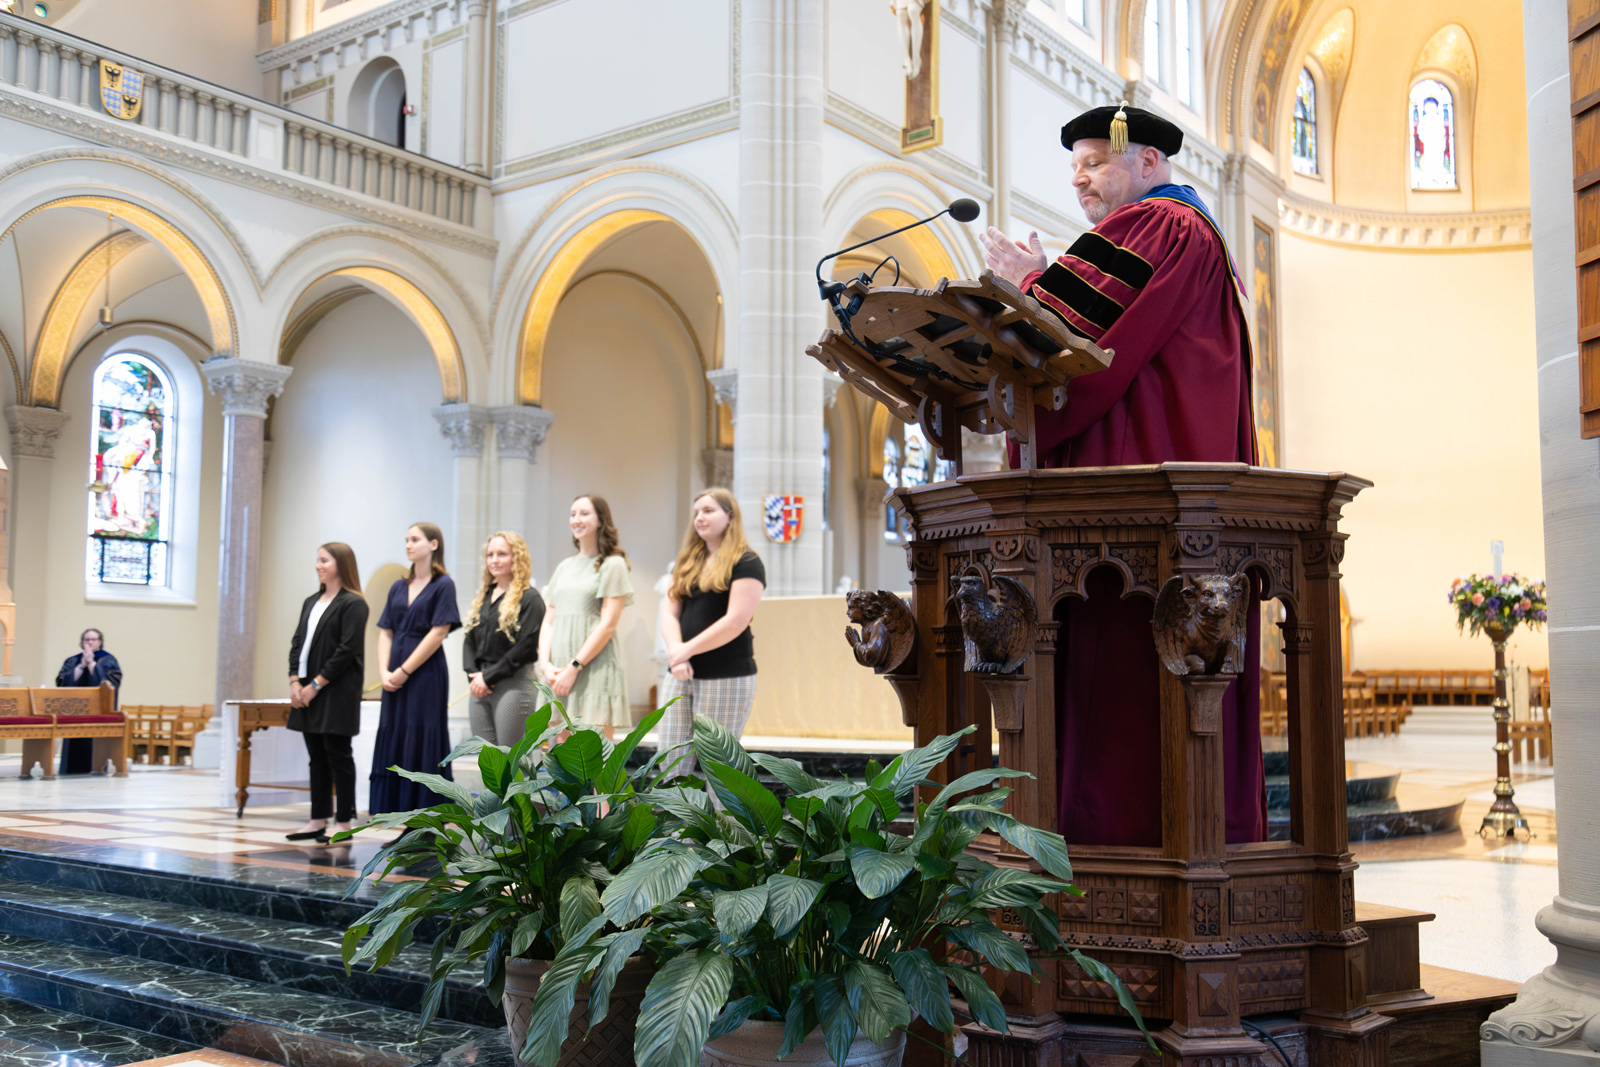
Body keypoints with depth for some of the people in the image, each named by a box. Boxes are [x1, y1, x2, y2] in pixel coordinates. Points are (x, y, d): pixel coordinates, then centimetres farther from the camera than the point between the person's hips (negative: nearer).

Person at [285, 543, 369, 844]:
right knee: (317, 757, 11)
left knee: (337, 754, -2)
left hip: (337, 692, -8)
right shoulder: (311, 602, 16)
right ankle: (319, 820, 16)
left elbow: (347, 650, -14)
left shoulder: (353, 604, -8)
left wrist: (316, 685, -15)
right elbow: (297, 643, 14)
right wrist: (295, 682, 0)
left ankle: (344, 821, 4)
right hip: (306, 692, 8)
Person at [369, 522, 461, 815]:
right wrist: (384, 671, -4)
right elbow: (385, 632, 11)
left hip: (426, 674, -6)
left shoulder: (442, 585, -4)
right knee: (394, 743, 5)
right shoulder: (398, 587, 14)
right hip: (396, 679, 6)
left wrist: (404, 670, -12)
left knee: (423, 746, -6)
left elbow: (438, 633, -11)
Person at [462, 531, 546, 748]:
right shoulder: (483, 597, 18)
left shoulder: (530, 598, -5)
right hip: (481, 687, 7)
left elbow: (525, 646, -14)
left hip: (515, 685, -7)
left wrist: (489, 677, -13)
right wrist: (473, 675, -2)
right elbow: (469, 640, 15)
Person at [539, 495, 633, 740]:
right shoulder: (564, 567, 17)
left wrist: (574, 667, -13)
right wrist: (546, 664, -2)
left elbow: (608, 625, -9)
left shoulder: (612, 564, -1)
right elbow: (549, 622, 14)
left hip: (595, 671, -6)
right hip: (558, 673, 6)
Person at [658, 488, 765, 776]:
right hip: (682, 677, 7)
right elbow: (669, 612, 7)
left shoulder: (745, 562, -5)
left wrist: (687, 649, -12)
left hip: (726, 677, -7)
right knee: (671, 765, 4)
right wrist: (676, 654, -11)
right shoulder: (687, 562, 16)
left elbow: (736, 621, -16)